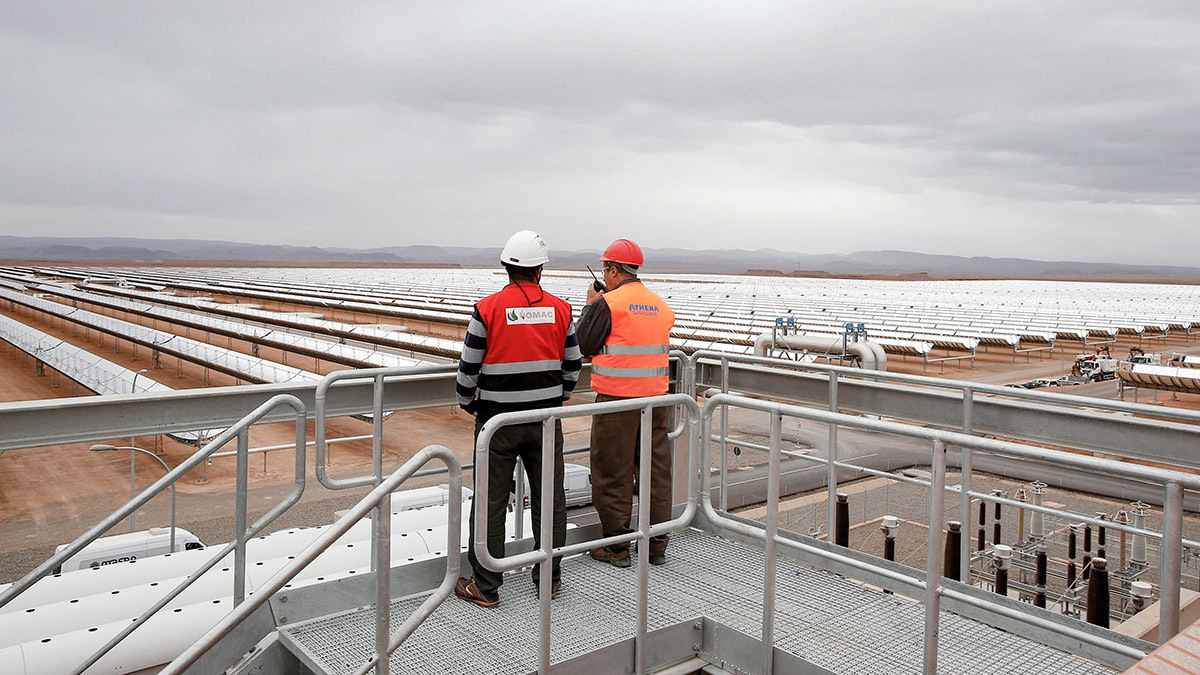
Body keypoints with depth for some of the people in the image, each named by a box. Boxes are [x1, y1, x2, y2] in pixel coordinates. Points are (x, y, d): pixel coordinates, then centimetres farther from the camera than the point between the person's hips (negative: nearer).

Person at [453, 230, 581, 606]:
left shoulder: (488, 309, -10)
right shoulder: (560, 310, 0)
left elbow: (469, 367, -6)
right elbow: (573, 365, 8)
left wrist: (467, 403, 11)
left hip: (498, 420, -3)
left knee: (490, 504, 6)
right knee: (550, 500, 13)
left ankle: (485, 587, 14)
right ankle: (549, 579, 24)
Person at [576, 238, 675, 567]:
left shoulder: (607, 304, -10)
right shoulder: (661, 305, 11)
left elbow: (583, 346, -6)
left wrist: (590, 304, 7)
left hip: (616, 399, -6)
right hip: (655, 397, 6)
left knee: (613, 473, 5)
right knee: (656, 470, 12)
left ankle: (616, 546, 12)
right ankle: (657, 545, 20)